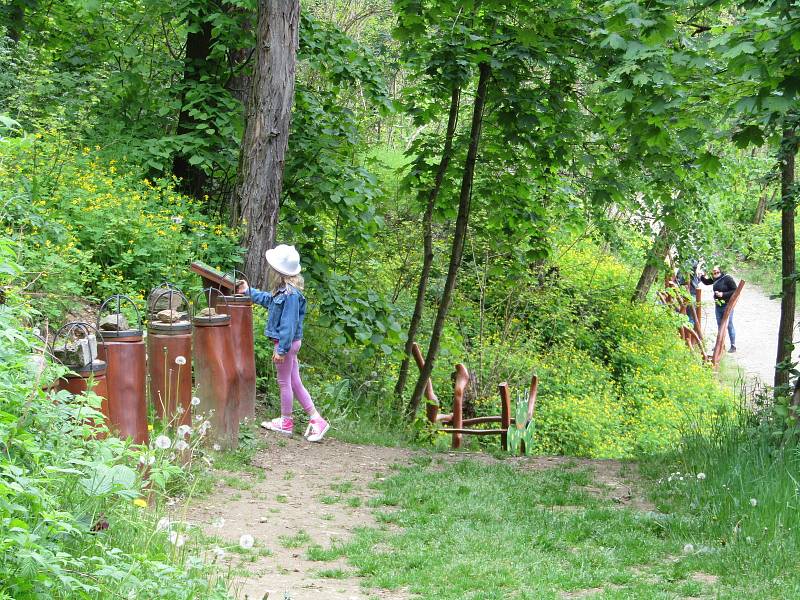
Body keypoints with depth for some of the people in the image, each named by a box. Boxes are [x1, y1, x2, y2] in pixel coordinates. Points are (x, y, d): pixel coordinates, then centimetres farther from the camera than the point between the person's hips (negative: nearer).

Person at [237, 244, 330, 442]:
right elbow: (268, 299, 26)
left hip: (286, 342, -10)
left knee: (284, 382, 6)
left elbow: (289, 324, -25)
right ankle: (316, 420, 16)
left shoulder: (290, 294, -25)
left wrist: (281, 349, -22)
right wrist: (249, 292, 30)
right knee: (295, 382, 14)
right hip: (288, 342, 10)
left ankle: (286, 422, 21)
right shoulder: (283, 290, 4)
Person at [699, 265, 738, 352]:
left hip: (727, 306, -7)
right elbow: (706, 282, 24)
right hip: (718, 305, 7)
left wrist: (723, 294, -22)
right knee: (720, 325, 14)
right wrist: (702, 276, 3)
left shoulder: (727, 278, -15)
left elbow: (735, 291, -16)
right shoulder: (714, 279, 5)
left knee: (729, 325, -3)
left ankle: (733, 346, 3)